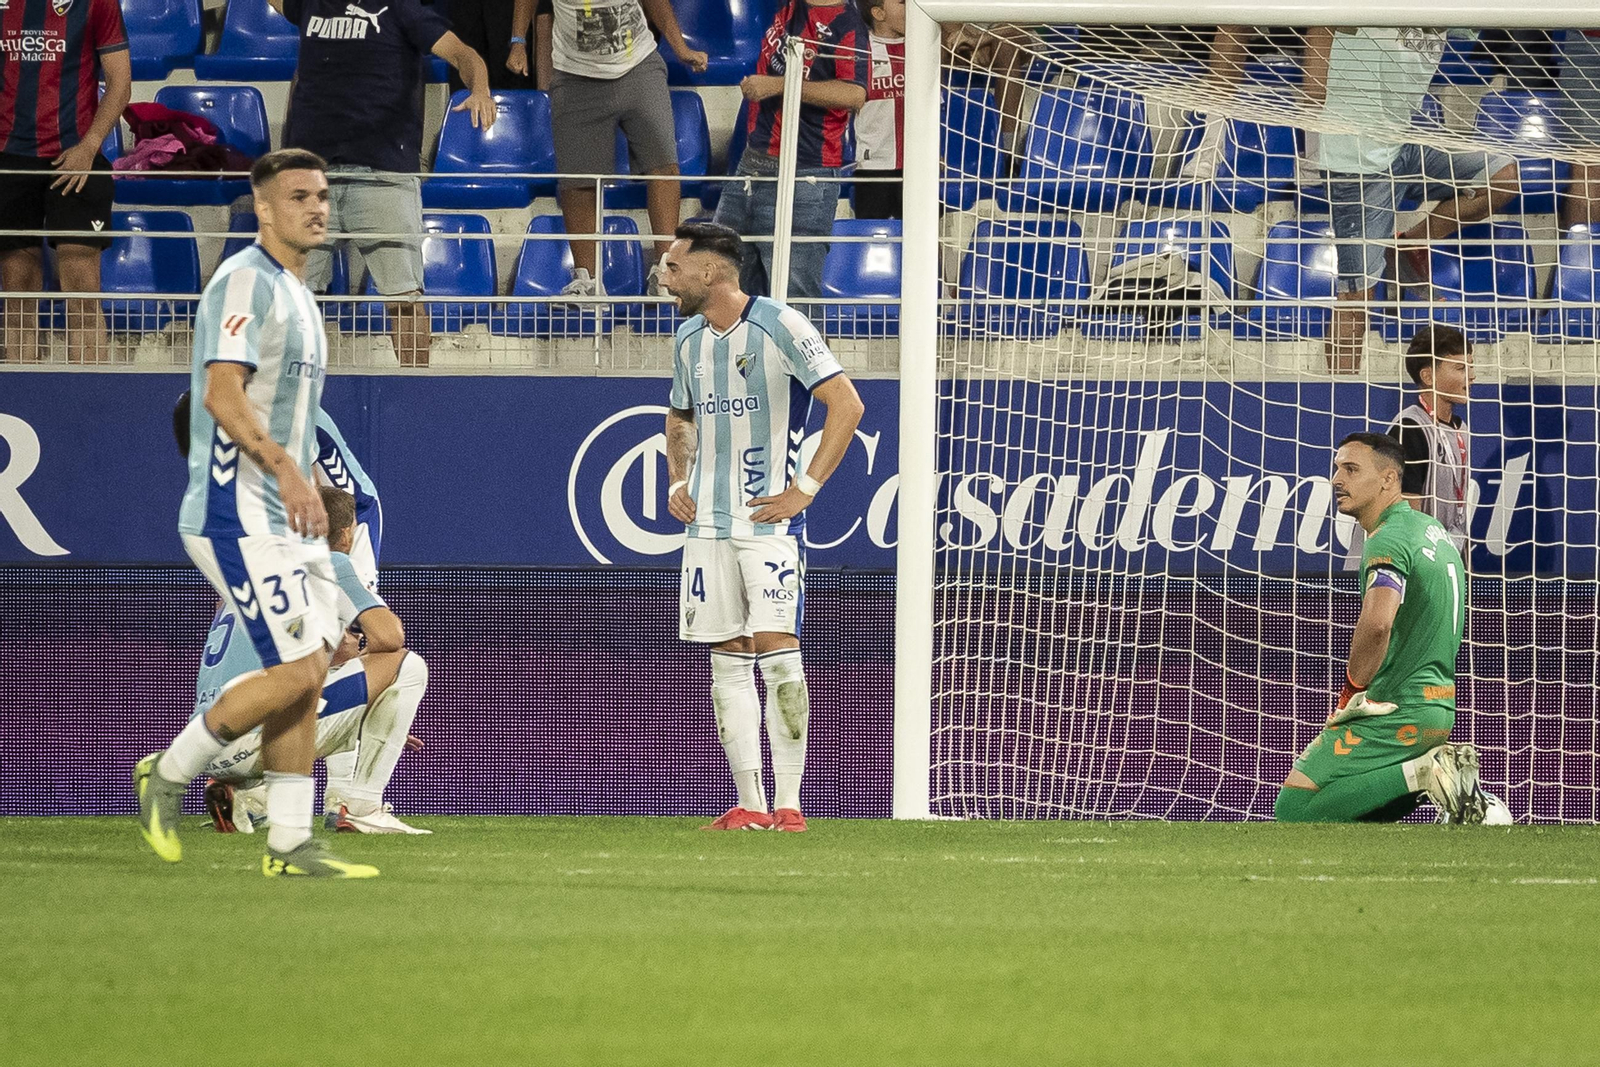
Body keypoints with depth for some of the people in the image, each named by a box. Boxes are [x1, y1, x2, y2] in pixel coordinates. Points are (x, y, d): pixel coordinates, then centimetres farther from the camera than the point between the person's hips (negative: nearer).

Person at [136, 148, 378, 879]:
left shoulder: (296, 292, 20)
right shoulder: (245, 282, -11)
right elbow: (222, 393, -24)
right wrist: (286, 468, -35)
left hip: (286, 518, 10)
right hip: (237, 513, -10)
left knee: (309, 672, 3)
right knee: (294, 669, -15)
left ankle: (289, 844, 6)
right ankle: (167, 775, 1)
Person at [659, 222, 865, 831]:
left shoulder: (779, 326, -10)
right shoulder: (689, 339, 12)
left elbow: (847, 404, -11)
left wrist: (806, 489, -13)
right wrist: (677, 482, 13)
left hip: (768, 516, -7)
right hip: (707, 523, 7)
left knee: (777, 650, -13)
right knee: (728, 660, 3)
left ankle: (788, 804, -11)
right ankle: (749, 805, 5)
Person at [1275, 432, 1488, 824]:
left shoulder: (1388, 539, -16)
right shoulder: (1434, 530, 16)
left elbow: (1377, 622, -34)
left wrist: (1354, 688, -18)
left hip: (1397, 713, -10)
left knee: (1294, 808, -12)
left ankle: (1424, 774, -17)